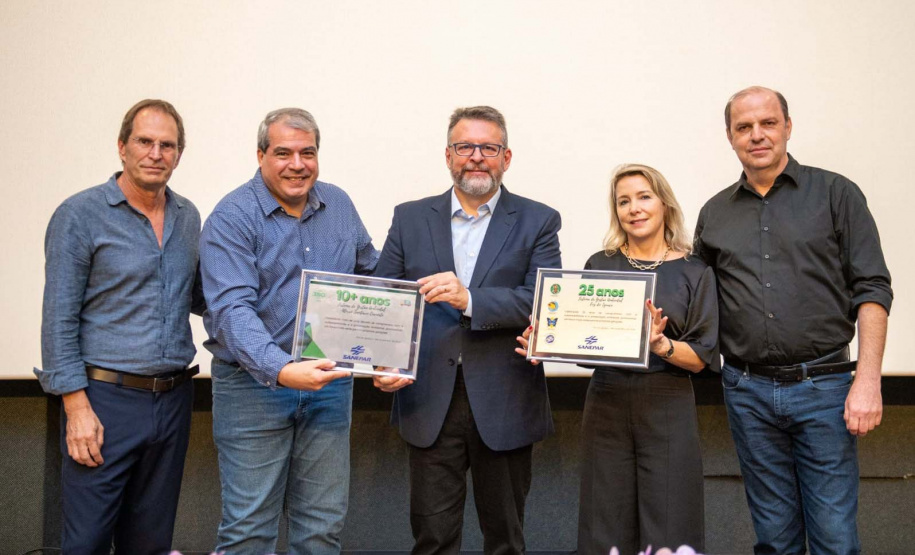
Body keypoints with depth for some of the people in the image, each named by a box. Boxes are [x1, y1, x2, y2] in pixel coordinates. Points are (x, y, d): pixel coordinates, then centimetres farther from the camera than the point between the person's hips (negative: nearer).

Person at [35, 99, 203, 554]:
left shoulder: (188, 218, 10)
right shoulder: (80, 215, -6)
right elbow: (59, 319, -8)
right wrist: (77, 407, -14)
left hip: (172, 399, 5)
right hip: (106, 399, -5)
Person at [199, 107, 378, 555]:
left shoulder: (339, 205, 7)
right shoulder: (231, 219, -10)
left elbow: (371, 275, 20)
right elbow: (233, 310, -21)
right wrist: (282, 370, -36)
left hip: (329, 384, 5)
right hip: (254, 385, -4)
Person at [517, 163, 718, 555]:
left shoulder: (694, 273, 3)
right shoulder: (600, 266, 7)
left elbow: (702, 358, -1)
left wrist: (661, 345, -18)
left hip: (667, 409, -1)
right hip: (607, 404, 1)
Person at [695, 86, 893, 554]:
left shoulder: (835, 194, 2)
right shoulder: (715, 214, 10)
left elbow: (871, 288, -3)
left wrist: (867, 380, -11)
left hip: (823, 386, -2)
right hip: (747, 392, 3)